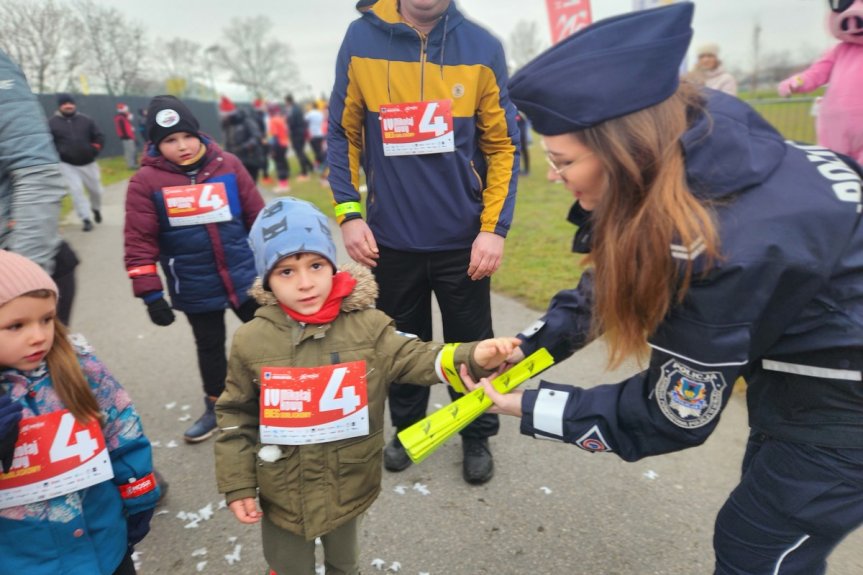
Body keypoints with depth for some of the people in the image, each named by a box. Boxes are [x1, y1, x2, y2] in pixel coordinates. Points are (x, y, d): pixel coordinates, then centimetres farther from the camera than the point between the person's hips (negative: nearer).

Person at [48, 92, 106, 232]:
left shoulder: (86, 120, 2)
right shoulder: (52, 123, -4)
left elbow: (99, 137, 6)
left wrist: (94, 150, -10)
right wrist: (56, 155, -15)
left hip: (88, 163, 2)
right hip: (67, 164, -2)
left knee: (96, 190, 11)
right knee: (76, 190, -12)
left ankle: (96, 209, 41)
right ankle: (86, 219, -7)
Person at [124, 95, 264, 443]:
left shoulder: (228, 166, -6)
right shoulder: (146, 181, -8)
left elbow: (258, 217, 2)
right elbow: (140, 242, -6)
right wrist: (150, 293, -7)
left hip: (245, 277, 1)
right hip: (196, 288, 0)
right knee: (209, 346, 17)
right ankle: (215, 407, 38)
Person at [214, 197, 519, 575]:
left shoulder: (366, 326, -16)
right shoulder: (251, 341, -14)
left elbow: (415, 358, -17)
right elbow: (235, 415, -4)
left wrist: (471, 357, -34)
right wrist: (237, 485, -3)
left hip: (348, 488, 1)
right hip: (282, 495, 0)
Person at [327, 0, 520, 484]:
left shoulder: (482, 48, -4)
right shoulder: (362, 39, -2)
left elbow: (503, 146, -2)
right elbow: (343, 133, 3)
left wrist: (494, 227, -9)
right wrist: (348, 212, -6)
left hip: (463, 239, 0)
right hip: (391, 238, 1)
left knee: (471, 346, 12)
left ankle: (477, 437, 35)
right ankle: (407, 428, 39)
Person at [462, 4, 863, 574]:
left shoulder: (726, 249, -38)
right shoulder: (698, 123, -16)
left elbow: (676, 415, -23)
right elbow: (628, 273, -1)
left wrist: (529, 408, -16)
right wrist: (538, 341, -4)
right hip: (799, 355, 7)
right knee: (767, 521, 25)